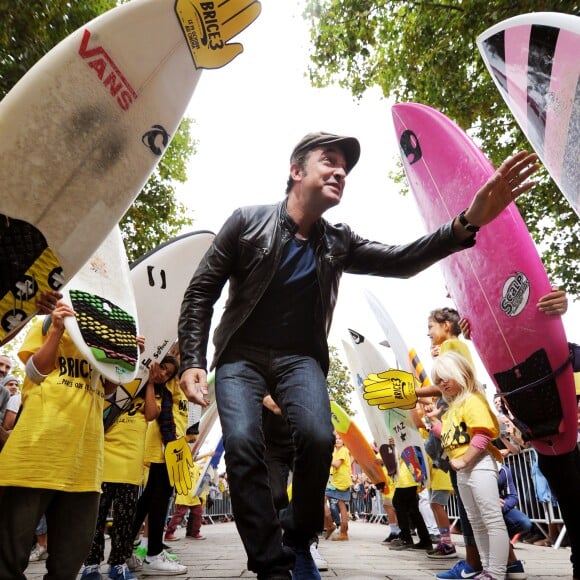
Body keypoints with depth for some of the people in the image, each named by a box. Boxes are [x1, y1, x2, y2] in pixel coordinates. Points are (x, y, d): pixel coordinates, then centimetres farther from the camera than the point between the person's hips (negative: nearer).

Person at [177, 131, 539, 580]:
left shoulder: (338, 243, 5)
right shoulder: (248, 222, -3)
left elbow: (401, 260, -6)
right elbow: (201, 291, -2)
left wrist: (468, 222, -22)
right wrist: (193, 361, -12)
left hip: (298, 357, 2)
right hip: (240, 354, -1)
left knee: (318, 437, -23)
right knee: (242, 442, -24)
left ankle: (298, 540, 6)